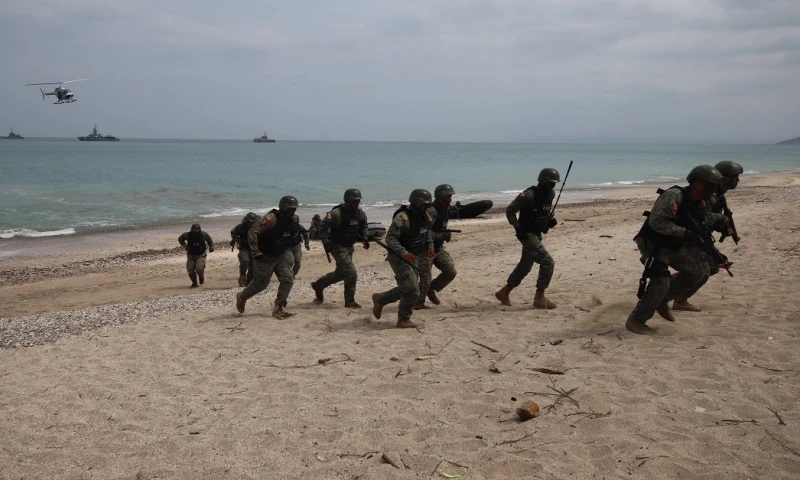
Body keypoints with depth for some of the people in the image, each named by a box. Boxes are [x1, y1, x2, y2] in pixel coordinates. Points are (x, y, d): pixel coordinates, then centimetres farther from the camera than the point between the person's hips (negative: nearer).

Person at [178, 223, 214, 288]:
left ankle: (201, 277, 15)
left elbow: (210, 240, 7)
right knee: (190, 270, -2)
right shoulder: (187, 235, -14)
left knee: (199, 268, -20)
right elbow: (180, 239, 7)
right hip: (191, 255, 2)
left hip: (201, 255, -2)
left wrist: (211, 246, -10)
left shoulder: (204, 234, -13)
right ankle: (194, 283, 19)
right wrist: (184, 245, -10)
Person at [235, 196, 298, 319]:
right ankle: (242, 297, 36)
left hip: (280, 255, 7)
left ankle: (278, 308, 2)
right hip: (265, 257, -7)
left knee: (288, 280, -8)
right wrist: (255, 252, -31)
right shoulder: (271, 219, -26)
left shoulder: (291, 220, 0)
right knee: (260, 283, 7)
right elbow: (252, 233, -30)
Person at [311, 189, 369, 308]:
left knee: (340, 273, 19)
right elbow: (323, 227, -19)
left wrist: (364, 238, 0)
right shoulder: (336, 213, -20)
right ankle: (350, 301, 2)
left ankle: (318, 285, 37)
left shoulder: (360, 213, 1)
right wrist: (326, 242, -27)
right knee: (351, 274, -12)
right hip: (338, 247, -8)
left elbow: (363, 227, 17)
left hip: (349, 247, 8)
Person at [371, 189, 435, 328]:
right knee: (412, 290, -10)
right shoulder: (403, 217, -23)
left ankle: (379, 299, 34)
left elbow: (427, 233, 20)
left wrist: (430, 247, 1)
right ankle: (403, 320, 7)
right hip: (398, 258, -9)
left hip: (413, 258, 9)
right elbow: (390, 238, -24)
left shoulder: (425, 217, 3)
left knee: (406, 289, 16)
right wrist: (404, 253, -34)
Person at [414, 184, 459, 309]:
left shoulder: (445, 208, 4)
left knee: (450, 271, 3)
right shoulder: (431, 211, -24)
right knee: (425, 278, -5)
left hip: (438, 248, 8)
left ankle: (431, 289, 21)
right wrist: (442, 235, -35)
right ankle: (418, 303, 10)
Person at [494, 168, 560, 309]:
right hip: (527, 234, -9)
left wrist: (550, 220, 3)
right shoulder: (529, 195, -21)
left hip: (537, 234, 9)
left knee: (525, 266, 16)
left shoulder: (551, 194, 2)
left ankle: (504, 292, 30)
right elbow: (510, 210, -14)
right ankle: (539, 298, -6)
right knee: (548, 262, -15)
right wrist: (518, 228, -20)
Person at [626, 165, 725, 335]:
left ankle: (661, 299, 14)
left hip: (673, 246, 9)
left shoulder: (700, 204, 4)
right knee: (660, 282, -19)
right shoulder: (674, 196, -24)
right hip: (653, 244, -9)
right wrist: (686, 233, -29)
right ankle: (635, 321, -6)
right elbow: (657, 222, -32)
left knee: (699, 269, 6)